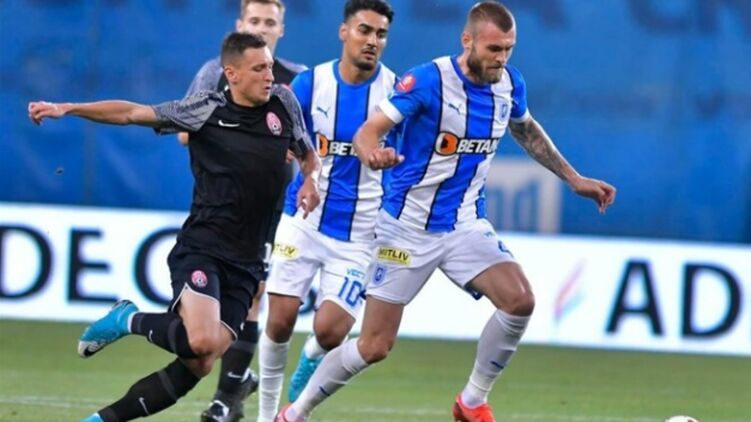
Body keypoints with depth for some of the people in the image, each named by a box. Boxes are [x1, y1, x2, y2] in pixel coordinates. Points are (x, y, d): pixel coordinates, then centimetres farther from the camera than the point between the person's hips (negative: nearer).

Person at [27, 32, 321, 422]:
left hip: (246, 262, 4)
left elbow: (308, 156, 23)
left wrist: (310, 181, 0)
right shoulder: (206, 110, -3)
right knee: (200, 341, -28)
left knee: (199, 365, -6)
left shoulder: (283, 103, 8)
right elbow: (132, 113, -3)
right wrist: (67, 109, -12)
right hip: (201, 247, -4)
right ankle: (128, 320, 3)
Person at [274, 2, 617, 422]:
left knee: (520, 301, -20)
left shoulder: (510, 84, -1)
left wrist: (574, 179, 22)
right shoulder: (429, 80, -18)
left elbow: (527, 131, 22)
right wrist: (373, 153, -45)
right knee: (374, 347, -4)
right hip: (409, 226, -4)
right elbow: (368, 130, -22)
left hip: (466, 225, 5)